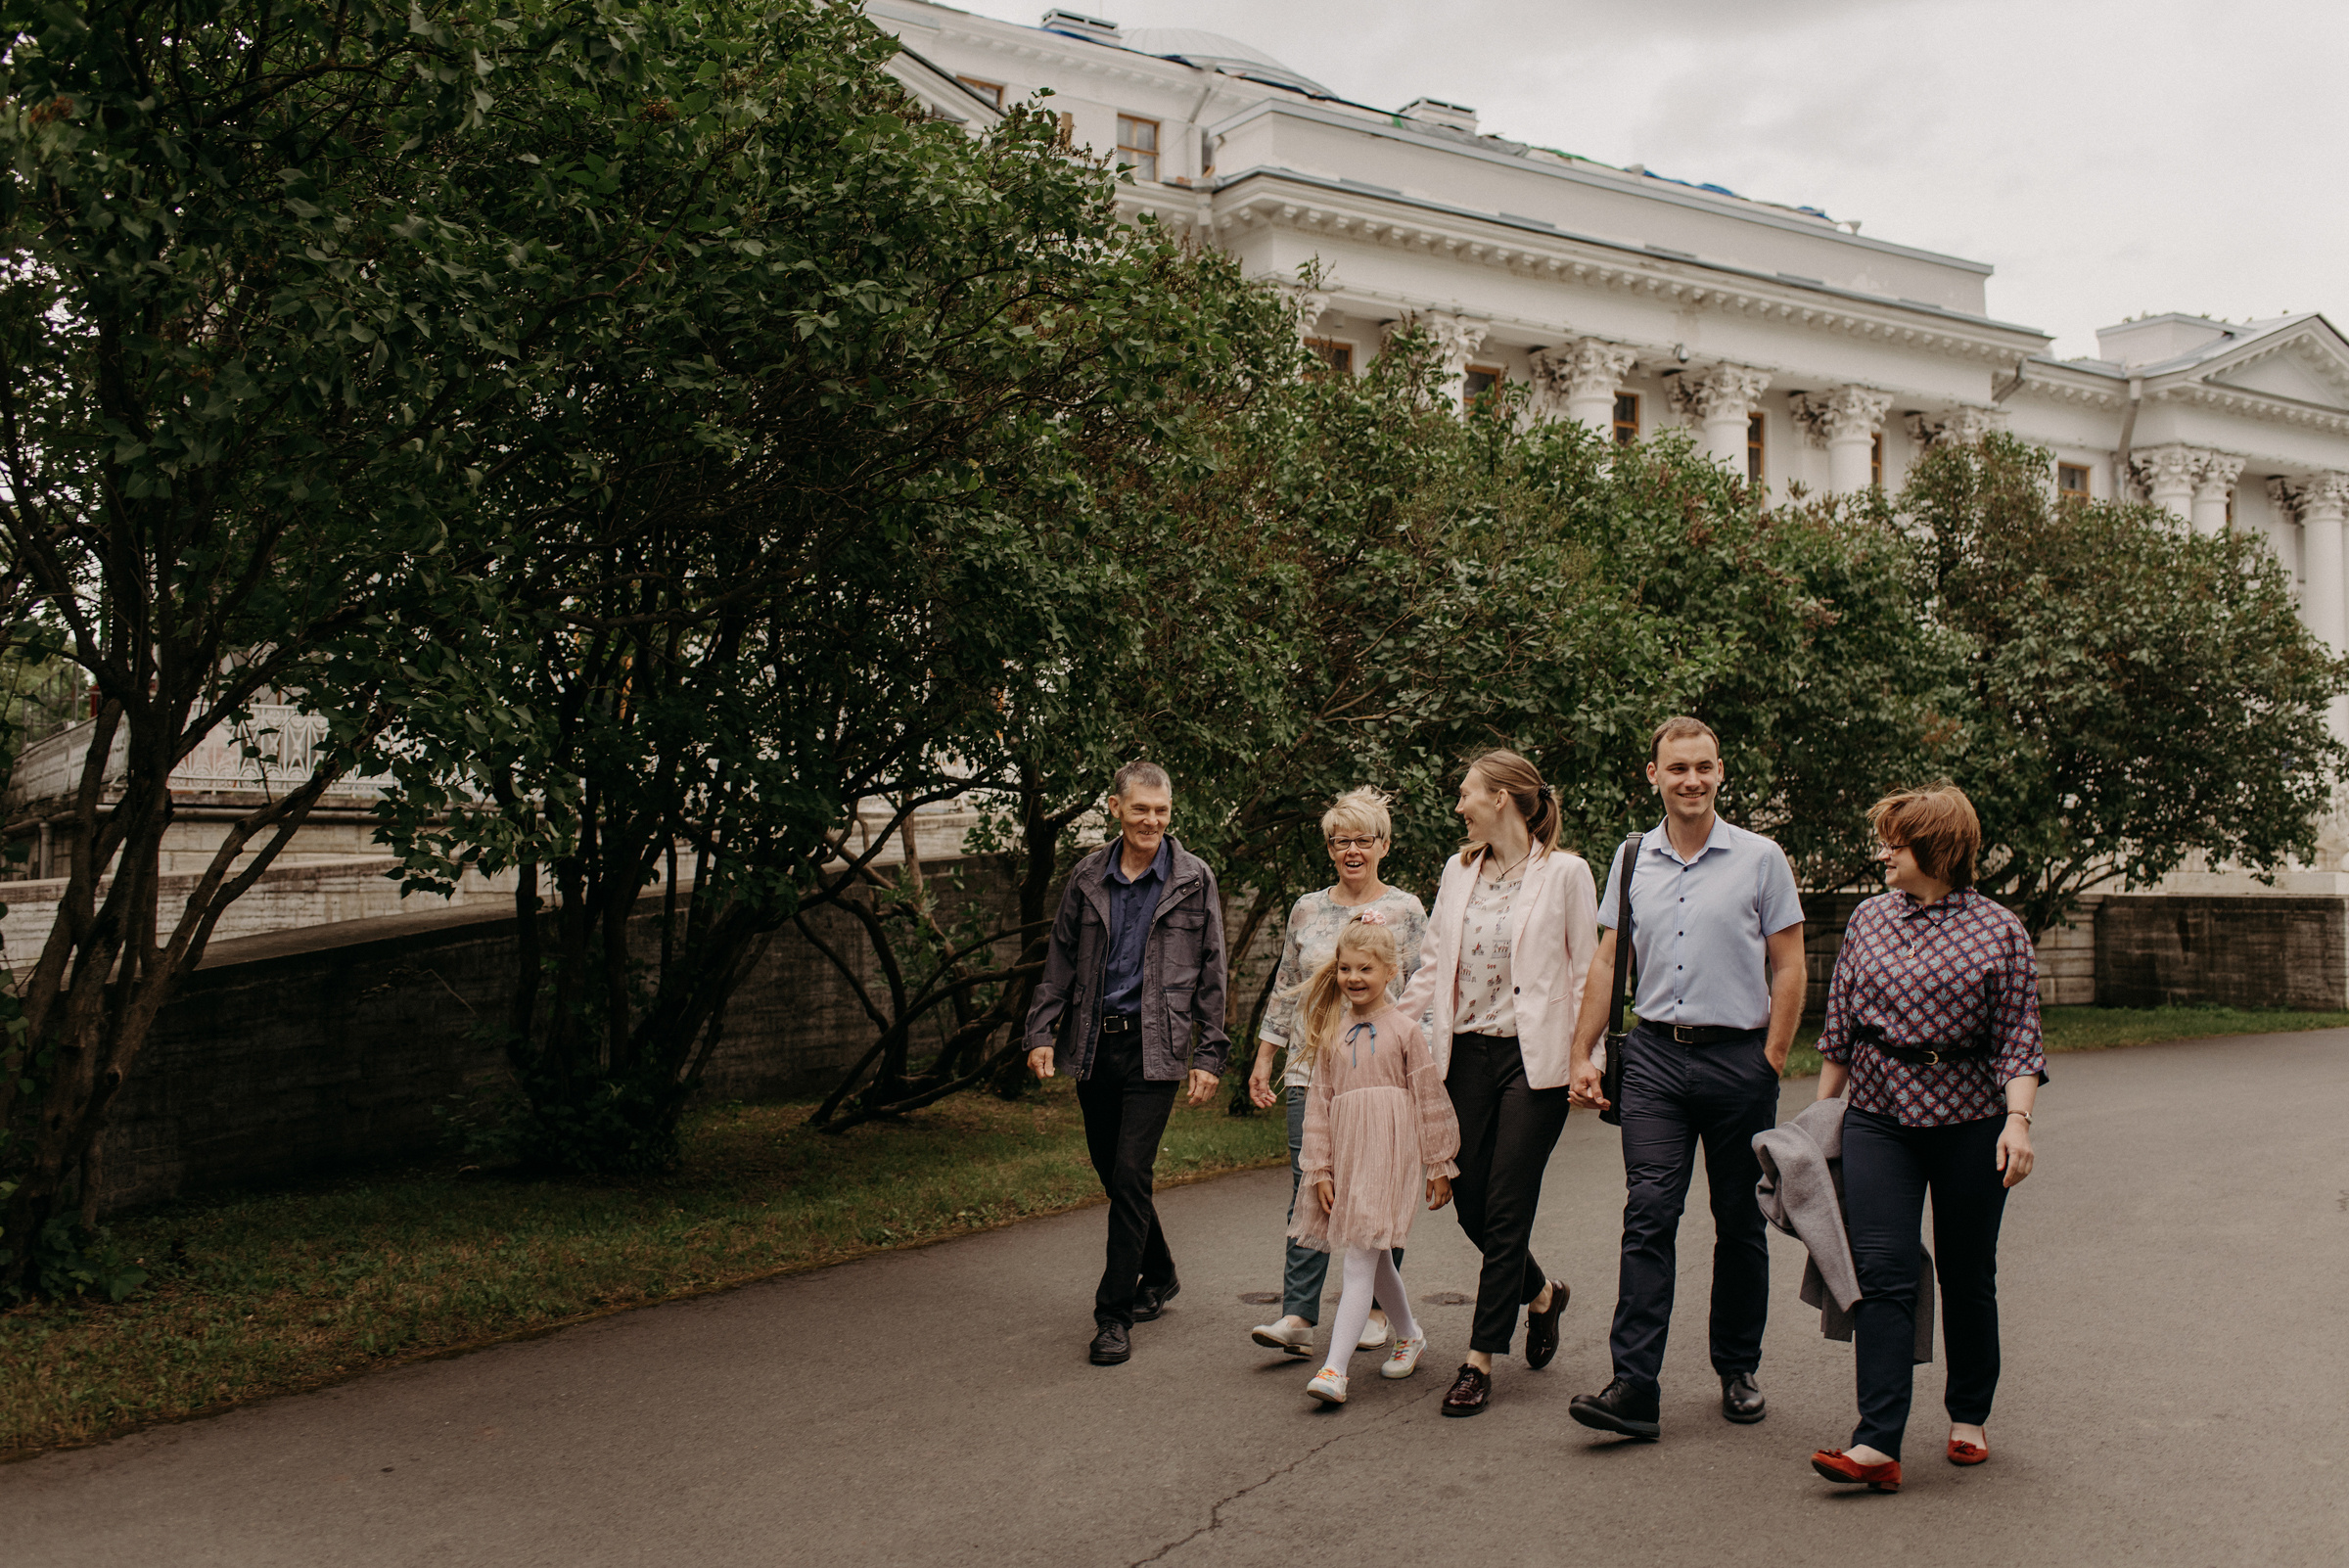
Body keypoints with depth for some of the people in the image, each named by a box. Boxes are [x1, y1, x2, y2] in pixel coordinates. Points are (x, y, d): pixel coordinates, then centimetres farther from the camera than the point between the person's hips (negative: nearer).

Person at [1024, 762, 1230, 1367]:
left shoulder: (1193, 880, -1)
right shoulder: (1087, 877, 7)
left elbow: (1211, 972, 1)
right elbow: (1060, 960, 12)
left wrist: (1210, 1054, -3)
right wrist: (1041, 1032, 2)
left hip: (1154, 1047, -4)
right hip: (1092, 1044, 4)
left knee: (1129, 1175, -10)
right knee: (1110, 1173, 13)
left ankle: (1114, 1315, -2)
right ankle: (1159, 1276, 35)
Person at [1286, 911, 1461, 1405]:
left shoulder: (1405, 1030, -2)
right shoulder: (1332, 1033, 9)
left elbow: (1431, 1101, 1)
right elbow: (1319, 1103, 9)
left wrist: (1439, 1166, 2)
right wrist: (1320, 1169, 4)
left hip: (1390, 1155, -5)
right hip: (1345, 1156, 5)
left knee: (1361, 1260, -11)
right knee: (1375, 1261, 15)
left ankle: (1335, 1369, -15)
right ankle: (1409, 1335, 37)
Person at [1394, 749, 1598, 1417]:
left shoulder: (1564, 872, -4)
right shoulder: (1459, 872, 11)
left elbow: (1588, 971, -3)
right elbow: (1435, 968, 15)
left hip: (1533, 1056, -5)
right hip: (1467, 1054, 5)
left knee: (1505, 1210, -4)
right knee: (1470, 1201, 8)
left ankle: (1480, 1359, 5)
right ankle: (1541, 1293, 35)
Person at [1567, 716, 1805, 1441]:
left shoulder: (1759, 858, 1)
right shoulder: (1631, 858, 9)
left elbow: (1788, 966, 2)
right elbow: (1608, 961, 12)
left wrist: (1771, 1062, -5)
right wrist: (1582, 1053, 6)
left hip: (1737, 1055, -1)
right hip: (1655, 1055, 1)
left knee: (1739, 1221, 8)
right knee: (1648, 1217, -7)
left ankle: (1738, 1368, 24)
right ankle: (1634, 1386, -8)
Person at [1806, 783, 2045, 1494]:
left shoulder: (1999, 930, -1)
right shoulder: (1869, 918, 8)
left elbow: (2018, 1039, -3)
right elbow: (1839, 1026, 14)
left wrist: (2017, 1119, -15)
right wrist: (1822, 1107, 15)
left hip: (1970, 1120, -2)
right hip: (1879, 1116, 2)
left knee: (1967, 1276, 10)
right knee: (1882, 1275, -8)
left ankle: (1968, 1418, 30)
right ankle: (1877, 1445, -11)